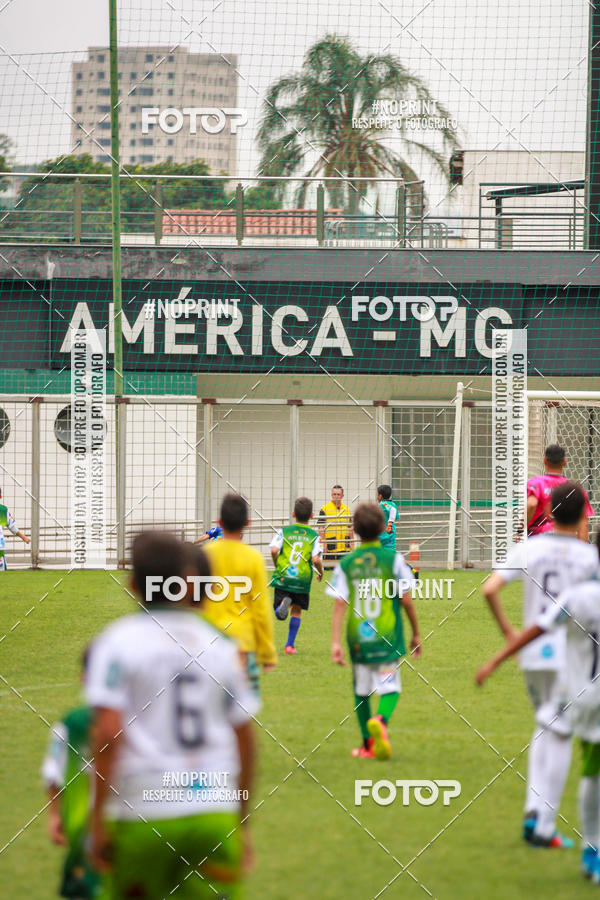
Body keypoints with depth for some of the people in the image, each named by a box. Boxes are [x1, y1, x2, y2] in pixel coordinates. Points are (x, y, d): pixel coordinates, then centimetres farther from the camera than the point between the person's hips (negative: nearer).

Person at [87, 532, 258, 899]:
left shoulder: (117, 642, -3)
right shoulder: (220, 644, 9)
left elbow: (108, 733, -11)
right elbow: (245, 737, 12)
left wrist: (98, 820, -7)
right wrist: (242, 821, 22)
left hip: (143, 813, -3)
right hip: (216, 813, 3)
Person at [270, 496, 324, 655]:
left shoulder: (284, 531, 2)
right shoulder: (313, 536, 0)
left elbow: (274, 550, -11)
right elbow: (316, 559, -11)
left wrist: (276, 565, 9)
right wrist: (321, 572, 10)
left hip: (283, 578, 0)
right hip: (302, 580, 0)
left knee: (279, 614, 4)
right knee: (296, 611, 17)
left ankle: (283, 603, -32)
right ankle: (290, 644, 17)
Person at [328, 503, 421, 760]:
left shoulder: (346, 563, 2)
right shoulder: (393, 559, -3)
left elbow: (339, 604, -4)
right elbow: (406, 600, -2)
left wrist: (335, 642, -5)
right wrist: (416, 633, 10)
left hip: (357, 639, 2)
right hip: (387, 638, -2)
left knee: (361, 691, 16)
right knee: (389, 687, 0)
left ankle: (368, 744, 22)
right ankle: (381, 720, -32)